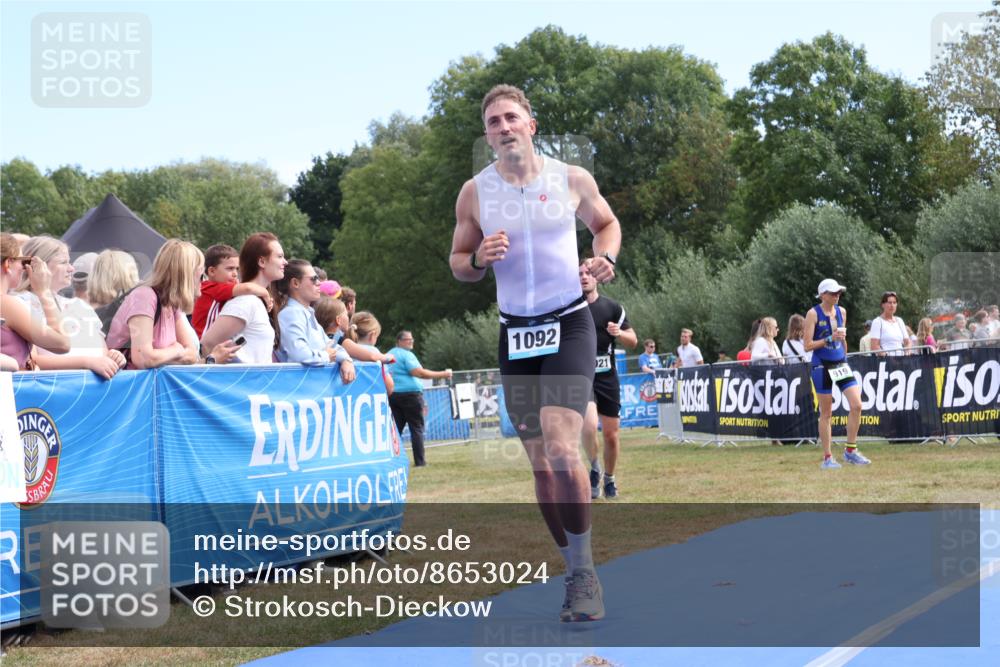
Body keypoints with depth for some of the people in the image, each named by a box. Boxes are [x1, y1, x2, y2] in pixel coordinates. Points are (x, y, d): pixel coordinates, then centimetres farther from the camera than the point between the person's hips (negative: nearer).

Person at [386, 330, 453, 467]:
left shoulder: (389, 354, 17)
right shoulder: (407, 355, -10)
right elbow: (419, 372, -20)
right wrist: (442, 374, -18)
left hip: (393, 395, 7)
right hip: (410, 393, -7)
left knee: (396, 429, 8)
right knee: (417, 428, -1)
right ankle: (419, 461, -3)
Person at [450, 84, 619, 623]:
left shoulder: (572, 179, -1)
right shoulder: (475, 192, 1)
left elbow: (606, 222, 16)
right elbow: (457, 263, 10)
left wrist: (606, 257, -5)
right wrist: (480, 259, -13)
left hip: (569, 325, -3)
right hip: (515, 333, 3)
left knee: (561, 448, -20)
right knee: (540, 462, 5)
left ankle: (585, 573, -7)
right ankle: (576, 573, 18)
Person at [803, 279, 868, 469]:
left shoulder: (841, 311, 9)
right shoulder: (813, 314, -8)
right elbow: (808, 345, -11)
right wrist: (829, 339, -20)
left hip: (841, 364, 5)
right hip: (822, 366, -5)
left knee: (856, 405, -7)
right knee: (826, 413, 1)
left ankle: (851, 451, 5)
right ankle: (827, 457, 8)